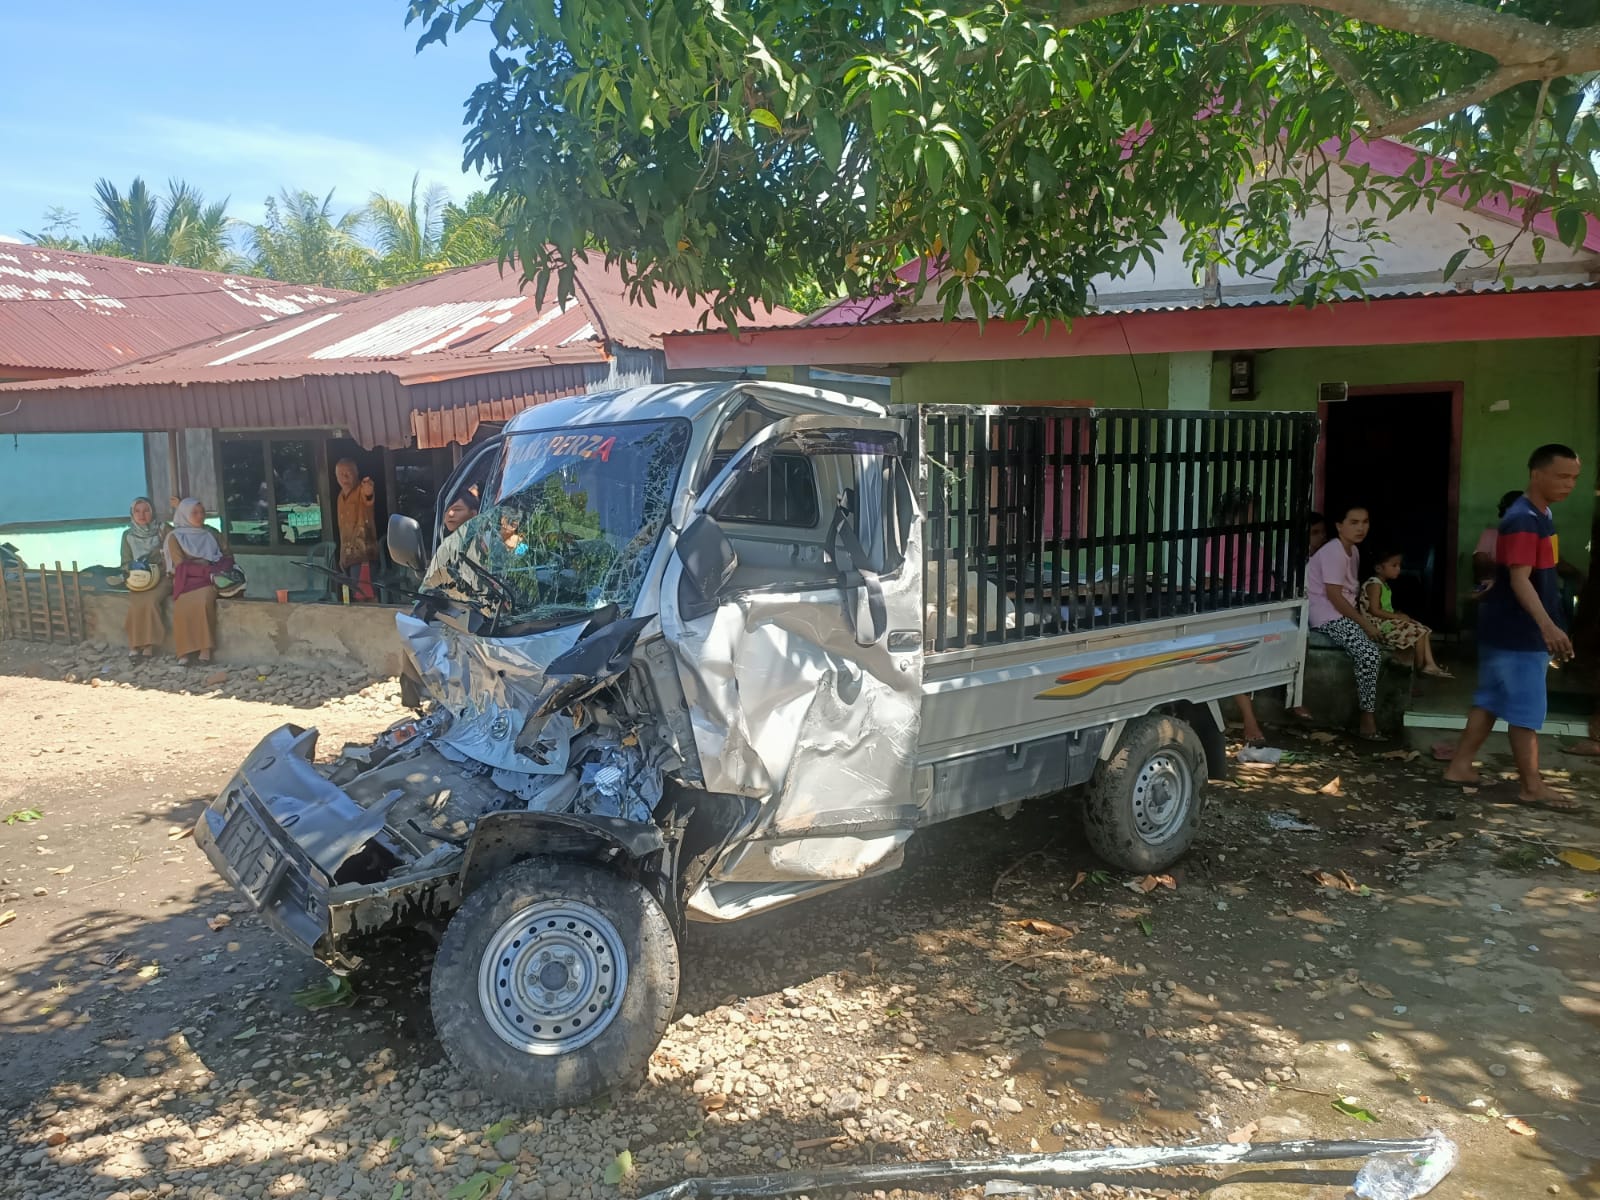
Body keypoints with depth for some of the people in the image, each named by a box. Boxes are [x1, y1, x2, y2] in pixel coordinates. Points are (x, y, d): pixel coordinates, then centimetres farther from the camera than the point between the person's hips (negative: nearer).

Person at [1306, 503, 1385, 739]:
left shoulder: (1354, 551, 12)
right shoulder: (1333, 552, -17)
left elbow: (1349, 592, 16)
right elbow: (1334, 596, -21)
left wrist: (1363, 618, 3)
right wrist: (1364, 623, -16)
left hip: (1345, 613, 10)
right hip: (1327, 616, -10)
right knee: (1369, 654, -24)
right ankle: (1368, 717, -16)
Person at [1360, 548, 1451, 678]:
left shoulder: (1383, 584, 15)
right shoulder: (1374, 584, -17)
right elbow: (1374, 611, -23)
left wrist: (1398, 615, 1)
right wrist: (1398, 616, -18)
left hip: (1387, 621, 10)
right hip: (1380, 625, -10)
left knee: (1424, 630, 6)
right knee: (1419, 633, -13)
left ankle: (1430, 664, 2)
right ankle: (1419, 667, 1)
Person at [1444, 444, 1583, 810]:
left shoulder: (1540, 515, 12)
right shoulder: (1523, 520, -19)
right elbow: (1519, 579, -27)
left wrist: (1547, 628, 26)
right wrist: (1548, 626, -37)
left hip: (1518, 629, 10)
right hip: (1516, 632, -10)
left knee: (1491, 700, 13)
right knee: (1526, 708, -2)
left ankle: (1460, 766, 19)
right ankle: (1531, 785, 7)